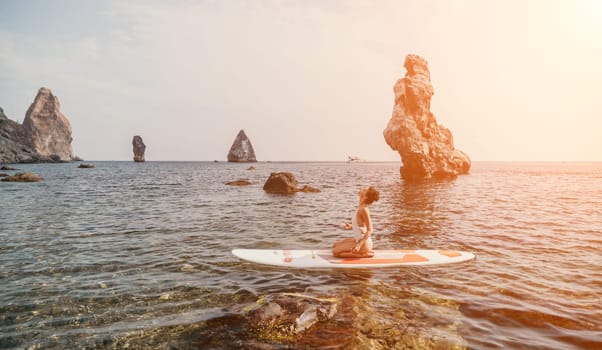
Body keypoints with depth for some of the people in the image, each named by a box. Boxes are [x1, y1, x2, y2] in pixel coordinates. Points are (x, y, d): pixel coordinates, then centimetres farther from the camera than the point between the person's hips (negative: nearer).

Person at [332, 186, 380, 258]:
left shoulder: (363, 209, -25)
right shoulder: (361, 208, 2)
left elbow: (369, 230, -26)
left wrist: (359, 245, -29)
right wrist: (351, 227, 12)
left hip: (364, 243, -9)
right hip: (358, 239, 9)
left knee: (335, 252, -8)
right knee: (335, 245, 21)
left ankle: (364, 254, -4)